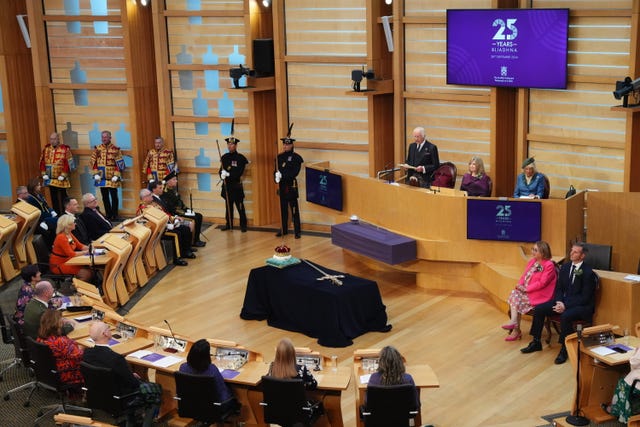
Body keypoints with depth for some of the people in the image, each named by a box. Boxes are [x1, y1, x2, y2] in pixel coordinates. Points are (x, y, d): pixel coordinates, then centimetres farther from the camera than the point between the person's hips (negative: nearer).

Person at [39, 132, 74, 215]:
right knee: (54, 198, 12)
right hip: (50, 179, 5)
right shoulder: (46, 149, 6)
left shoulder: (65, 149, -8)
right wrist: (44, 174, -1)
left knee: (63, 197, 2)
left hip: (61, 179, -5)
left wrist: (63, 175, -15)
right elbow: (42, 162, 8)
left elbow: (68, 163, -11)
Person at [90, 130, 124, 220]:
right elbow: (92, 162, 7)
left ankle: (114, 215, 9)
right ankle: (108, 214, 17)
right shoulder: (97, 149, 5)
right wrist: (96, 173, -3)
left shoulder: (116, 149, -3)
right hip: (102, 178, 3)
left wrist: (116, 175, -13)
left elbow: (119, 163, -5)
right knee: (105, 197, 9)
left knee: (114, 196, 1)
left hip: (112, 178, -3)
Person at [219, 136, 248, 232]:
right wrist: (222, 175, -14)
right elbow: (221, 170, 8)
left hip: (236, 186, -5)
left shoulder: (240, 158, -8)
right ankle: (229, 224, 21)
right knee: (228, 206, 12)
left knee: (240, 207, -1)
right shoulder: (225, 157, 9)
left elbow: (239, 173, -14)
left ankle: (243, 225, 7)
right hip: (227, 185, 5)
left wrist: (228, 174, -25)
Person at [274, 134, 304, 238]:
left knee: (294, 209, -3)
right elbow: (277, 170, 9)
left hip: (291, 186, -5)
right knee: (283, 208, 12)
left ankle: (297, 231, 0)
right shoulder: (279, 157, 10)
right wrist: (276, 177, -13)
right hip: (282, 186, 5)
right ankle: (283, 229, 21)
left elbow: (294, 172, -14)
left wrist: (282, 175, -23)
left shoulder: (296, 157, -6)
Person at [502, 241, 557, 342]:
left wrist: (526, 289, -20)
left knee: (516, 299, -21)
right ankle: (514, 322, -24)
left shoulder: (549, 265, -14)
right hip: (526, 291, 7)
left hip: (539, 295, -7)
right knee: (513, 294, -18)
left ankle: (516, 330, -12)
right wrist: (520, 285, -8)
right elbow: (524, 275, 12)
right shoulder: (532, 261, 10)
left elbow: (542, 283, -20)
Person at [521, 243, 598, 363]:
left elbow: (585, 297, -17)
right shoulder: (565, 267, 7)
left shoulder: (588, 272, -14)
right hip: (563, 300, 7)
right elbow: (559, 288, 11)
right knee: (538, 309, -7)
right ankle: (536, 343, 6)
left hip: (582, 305, -7)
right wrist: (559, 302, -10)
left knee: (565, 316, -36)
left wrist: (566, 305, -23)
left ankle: (564, 350, -20)